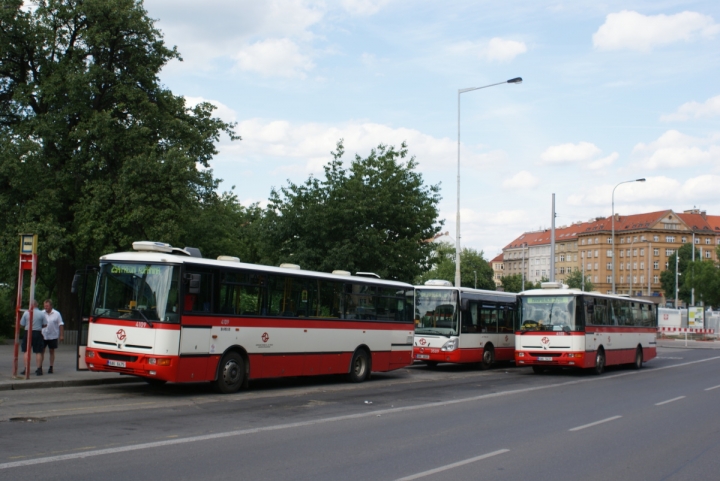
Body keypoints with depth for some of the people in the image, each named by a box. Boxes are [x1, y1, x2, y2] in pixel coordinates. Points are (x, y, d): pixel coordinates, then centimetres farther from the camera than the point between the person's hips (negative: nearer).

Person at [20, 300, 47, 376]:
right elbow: (45, 324, 1)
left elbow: (22, 324, 1)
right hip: (38, 333, 0)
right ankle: (39, 369, 3)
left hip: (28, 333, 0)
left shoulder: (26, 313, -4)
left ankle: (26, 369, 4)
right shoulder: (41, 313, -3)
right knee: (38, 352, 4)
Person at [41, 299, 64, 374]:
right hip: (43, 336, 1)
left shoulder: (56, 314, -2)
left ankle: (51, 368, 15)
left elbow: (61, 325, 1)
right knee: (42, 351, 1)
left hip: (53, 336, -1)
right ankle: (40, 367, 7)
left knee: (52, 351, 7)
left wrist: (61, 335, -3)